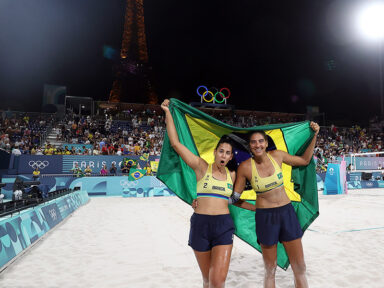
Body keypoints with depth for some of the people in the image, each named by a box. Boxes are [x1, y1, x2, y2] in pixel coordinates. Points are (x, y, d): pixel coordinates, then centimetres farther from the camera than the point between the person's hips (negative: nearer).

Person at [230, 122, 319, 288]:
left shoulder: (277, 156, -4)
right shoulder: (245, 167, -11)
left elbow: (305, 160, 11)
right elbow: (235, 198, -3)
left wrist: (314, 136, 7)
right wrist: (256, 208, -1)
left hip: (287, 212, 3)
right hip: (265, 217, -3)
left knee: (299, 268, 10)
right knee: (270, 269, 11)